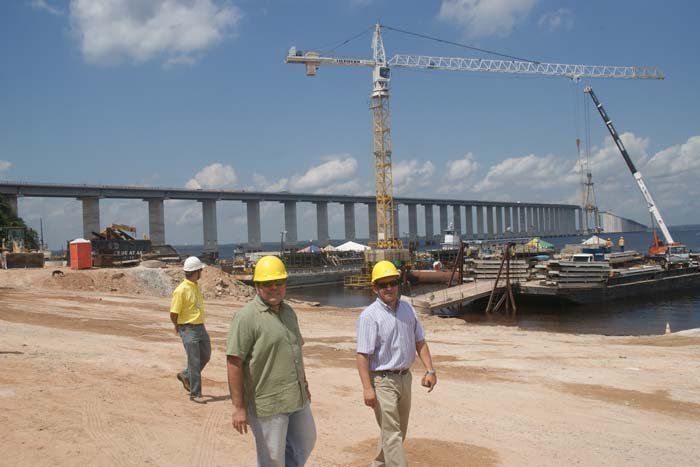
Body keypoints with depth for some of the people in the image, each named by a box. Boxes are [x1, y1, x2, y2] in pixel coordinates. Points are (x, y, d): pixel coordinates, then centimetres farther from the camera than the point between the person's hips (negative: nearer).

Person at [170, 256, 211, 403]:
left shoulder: (196, 286, 8)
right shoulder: (181, 290, -19)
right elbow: (173, 314, -14)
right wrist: (178, 327, 3)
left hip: (200, 327, 8)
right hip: (188, 330, -8)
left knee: (206, 356, 16)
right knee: (195, 362, -2)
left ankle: (185, 375, 35)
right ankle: (195, 394, 9)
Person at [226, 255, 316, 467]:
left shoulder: (288, 312, 9)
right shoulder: (246, 317, -16)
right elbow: (234, 364, -19)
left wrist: (305, 385, 22)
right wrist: (239, 407, -20)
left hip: (298, 399, 7)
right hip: (268, 404, -7)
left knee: (305, 443, 21)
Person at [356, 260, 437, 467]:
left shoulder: (407, 308, 6)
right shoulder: (369, 316, -14)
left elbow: (419, 341, 11)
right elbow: (363, 354, -18)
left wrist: (429, 370, 2)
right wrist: (367, 388, -24)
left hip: (405, 378, 7)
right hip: (383, 380, -7)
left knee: (399, 430, 19)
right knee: (392, 433, -5)